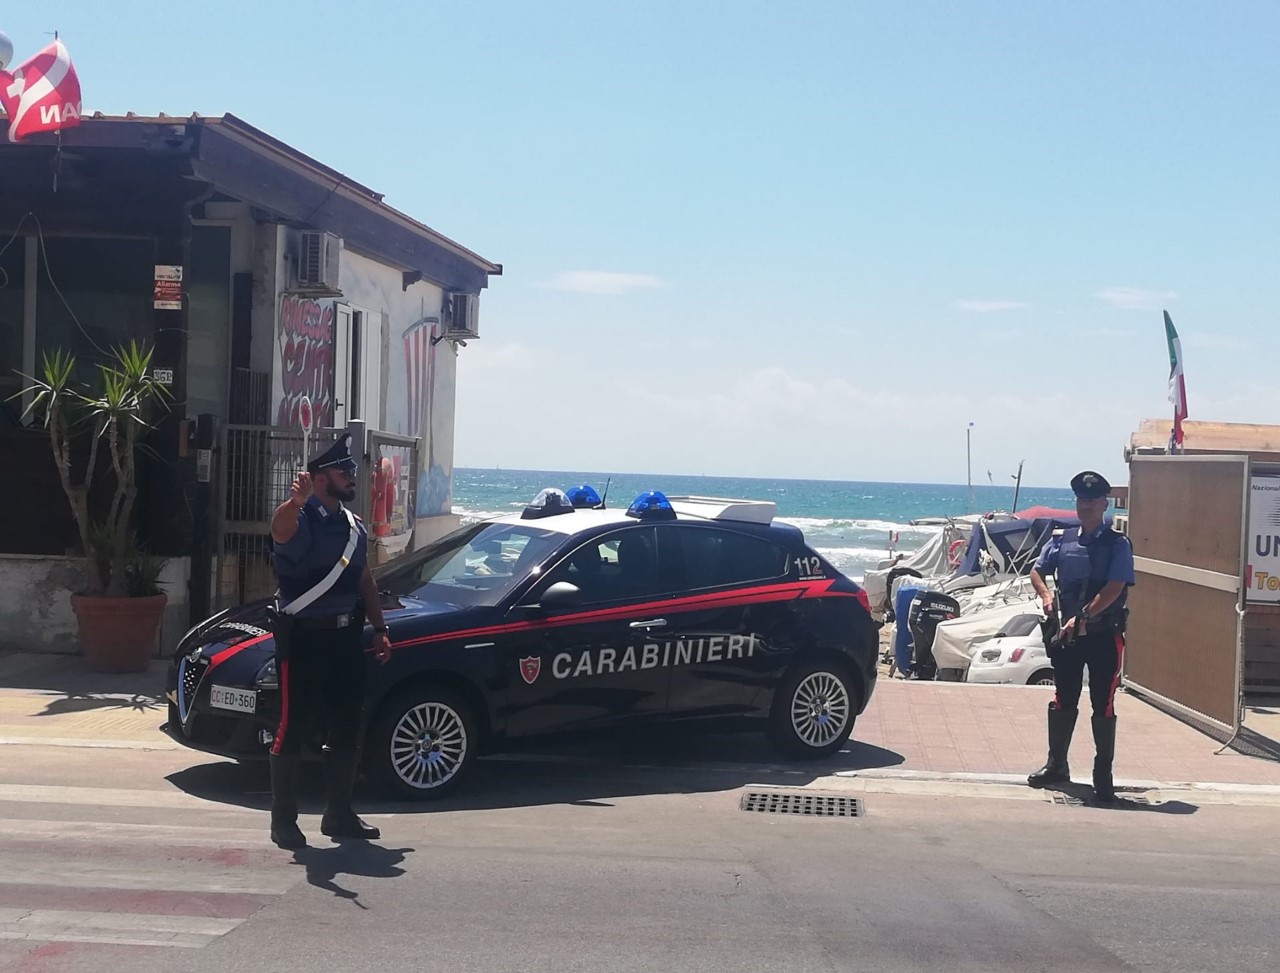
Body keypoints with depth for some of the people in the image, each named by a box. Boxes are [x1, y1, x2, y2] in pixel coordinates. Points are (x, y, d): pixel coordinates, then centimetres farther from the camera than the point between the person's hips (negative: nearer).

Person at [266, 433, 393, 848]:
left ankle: (339, 814, 22)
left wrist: (380, 630, 15)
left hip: (346, 636, 7)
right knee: (294, 727, -2)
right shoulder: (300, 520, -10)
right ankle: (283, 820, 6)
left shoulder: (354, 526, 13)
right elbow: (281, 526, -36)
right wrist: (297, 500, -58)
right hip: (302, 638, -7)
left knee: (345, 728, 11)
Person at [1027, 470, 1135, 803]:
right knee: (1063, 702, 12)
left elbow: (1114, 588, -15)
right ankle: (1056, 764, 25)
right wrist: (1046, 595, -4)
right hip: (1068, 633, 4)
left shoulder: (1117, 544, -6)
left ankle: (1103, 774, 8)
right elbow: (1037, 571, 17)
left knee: (1103, 706, 1)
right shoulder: (1062, 541, 8)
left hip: (1104, 635, -4)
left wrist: (1083, 617, -21)